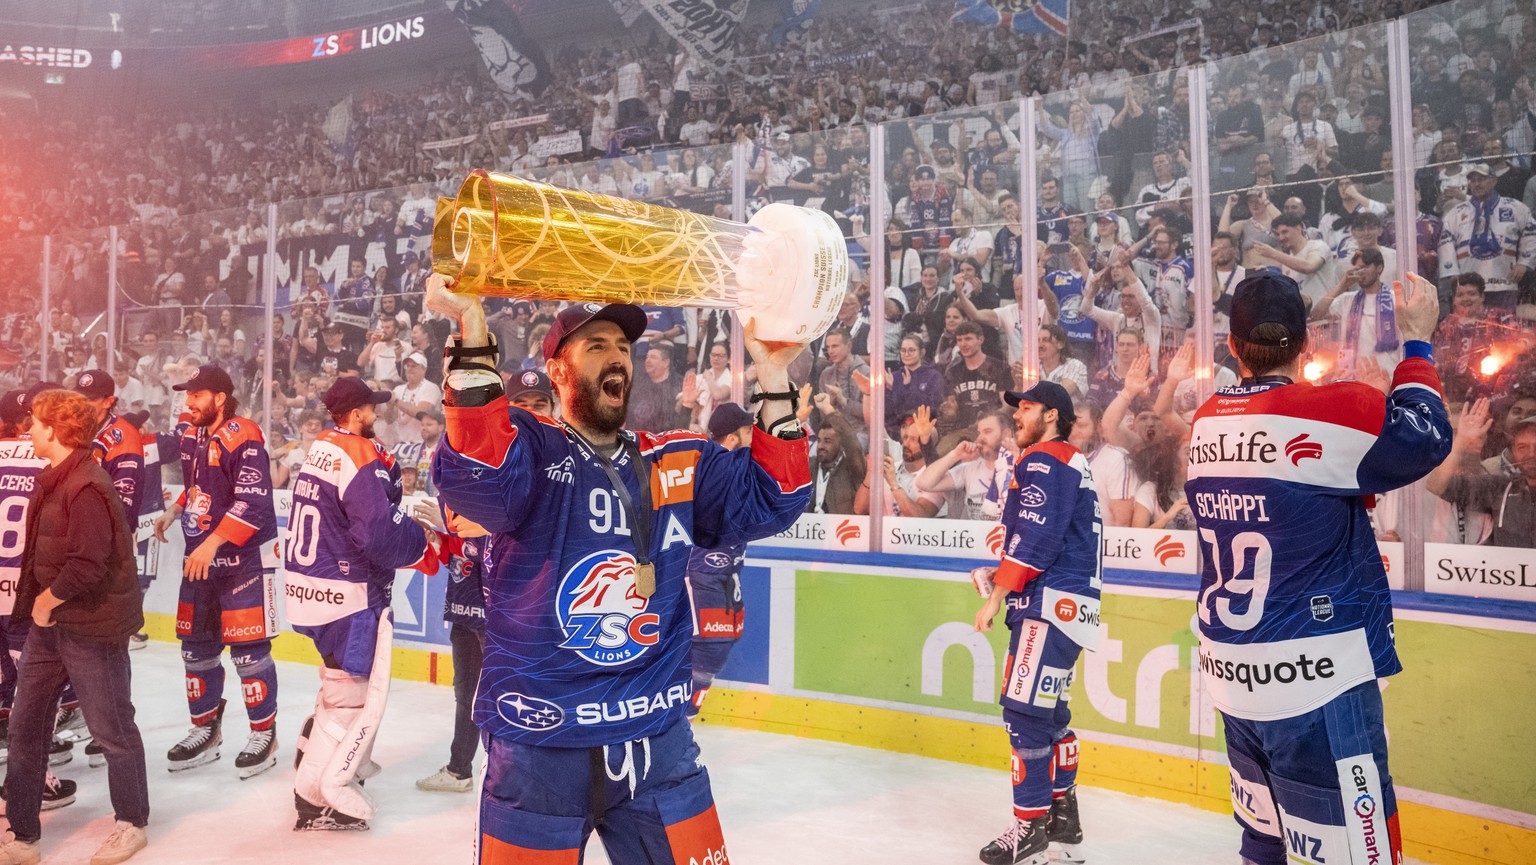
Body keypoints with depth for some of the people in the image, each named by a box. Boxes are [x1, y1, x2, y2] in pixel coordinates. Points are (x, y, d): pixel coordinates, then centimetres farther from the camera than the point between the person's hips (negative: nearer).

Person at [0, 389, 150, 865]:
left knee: (112, 729, 6)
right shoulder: (52, 481, 9)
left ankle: (132, 824, 25)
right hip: (49, 624, 9)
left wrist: (46, 602, -13)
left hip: (91, 626, -9)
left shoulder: (87, 488, -22)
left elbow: (86, 567, -27)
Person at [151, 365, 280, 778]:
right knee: (196, 647, 14)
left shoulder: (244, 438, -17)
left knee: (248, 649, -4)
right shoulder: (192, 437, 12)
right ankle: (206, 730, 28)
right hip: (201, 557, 9)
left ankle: (264, 734, 9)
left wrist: (213, 542, -29)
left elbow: (253, 503, -26)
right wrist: (174, 512, 15)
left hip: (245, 556, -9)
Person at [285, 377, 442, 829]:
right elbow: (379, 533, -24)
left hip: (307, 582, 9)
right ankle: (319, 796, 5)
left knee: (345, 673, 27)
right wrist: (422, 552, -9)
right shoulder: (361, 456, -18)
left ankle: (316, 748, 39)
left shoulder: (322, 448, 10)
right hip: (345, 592, -9)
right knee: (357, 692, 0)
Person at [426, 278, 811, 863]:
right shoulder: (526, 446, -6)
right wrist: (472, 332, -33)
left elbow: (770, 498, 4)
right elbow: (474, 479, -27)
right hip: (539, 749, -4)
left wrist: (773, 377, -2)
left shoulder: (678, 463, 8)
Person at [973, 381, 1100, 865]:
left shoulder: (1043, 460, -9)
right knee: (1049, 712, 15)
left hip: (1051, 605, -11)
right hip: (1066, 604, 11)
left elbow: (1034, 538, -18)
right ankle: (1063, 820, 22)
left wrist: (997, 596, -14)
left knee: (1024, 710, -9)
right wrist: (1004, 574, 14)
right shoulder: (1072, 465, 22)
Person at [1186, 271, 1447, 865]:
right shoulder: (1334, 410, -14)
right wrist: (1417, 342, 7)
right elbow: (1426, 439, -4)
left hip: (1233, 680, 7)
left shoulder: (1204, 424, 5)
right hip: (1314, 683, -7)